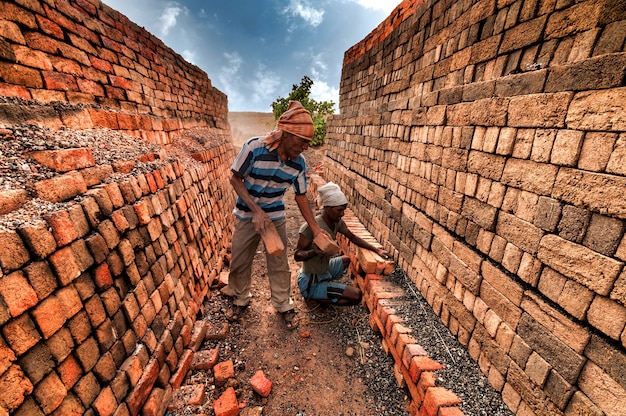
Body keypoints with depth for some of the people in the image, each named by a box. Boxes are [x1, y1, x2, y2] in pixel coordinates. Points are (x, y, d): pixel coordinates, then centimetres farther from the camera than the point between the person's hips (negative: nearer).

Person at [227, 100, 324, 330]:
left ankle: (283, 305, 31)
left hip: (276, 218, 2)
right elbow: (235, 178, -15)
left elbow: (301, 197, -4)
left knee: (279, 264, 9)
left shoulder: (299, 163, -14)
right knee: (239, 262, 13)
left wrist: (316, 229, -4)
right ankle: (240, 300, 40)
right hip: (246, 216, -1)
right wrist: (256, 211, -24)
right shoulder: (254, 147, -26)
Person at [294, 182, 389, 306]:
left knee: (347, 260, 29)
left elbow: (353, 237, 10)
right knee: (356, 295, -13)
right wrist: (314, 251, -42)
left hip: (324, 270, 9)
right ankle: (313, 297, -1)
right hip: (311, 283, -8)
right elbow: (297, 255, -22)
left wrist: (376, 250, 8)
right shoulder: (310, 227, -28)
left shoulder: (337, 222, -6)